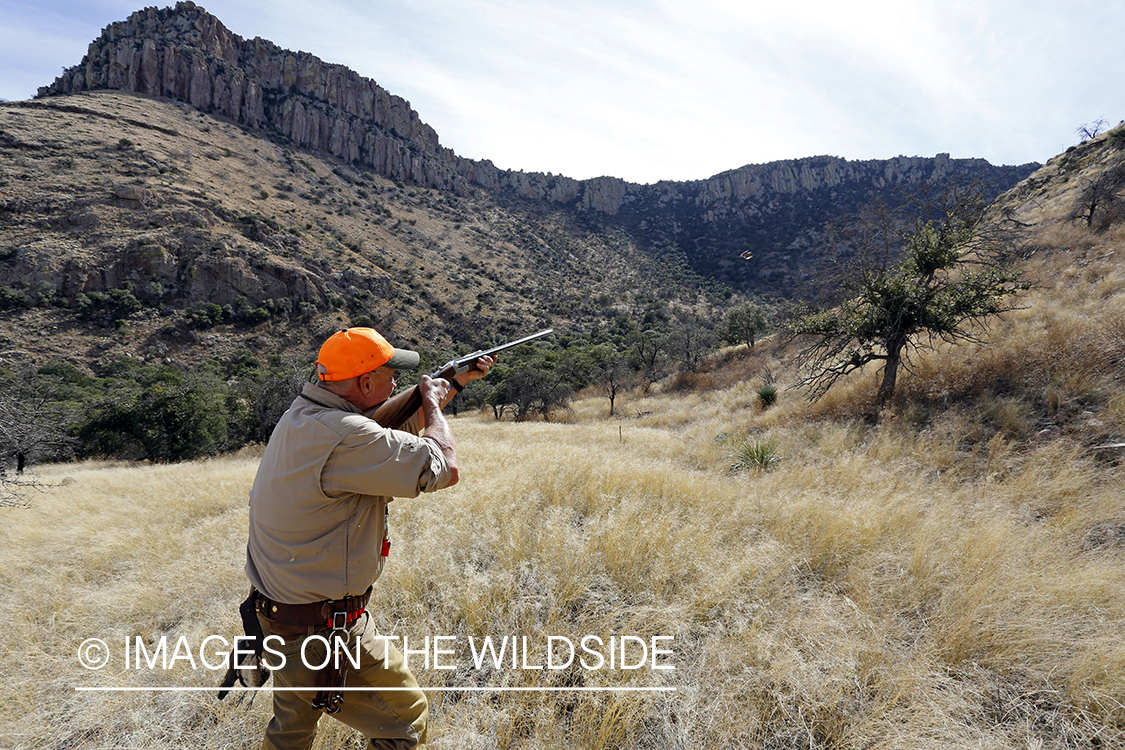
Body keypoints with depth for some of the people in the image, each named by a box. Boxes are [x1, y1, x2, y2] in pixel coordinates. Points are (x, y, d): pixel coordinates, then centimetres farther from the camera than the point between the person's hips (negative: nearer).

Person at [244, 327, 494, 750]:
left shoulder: (300, 416, 2)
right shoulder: (345, 436, -29)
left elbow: (395, 427, 14)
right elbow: (444, 467, -24)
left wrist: (457, 382, 18)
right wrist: (432, 400, -7)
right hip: (327, 632, -9)